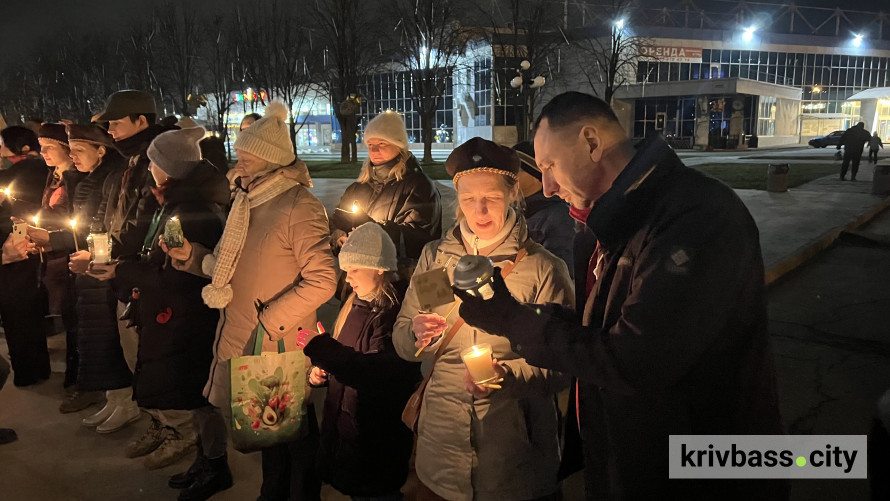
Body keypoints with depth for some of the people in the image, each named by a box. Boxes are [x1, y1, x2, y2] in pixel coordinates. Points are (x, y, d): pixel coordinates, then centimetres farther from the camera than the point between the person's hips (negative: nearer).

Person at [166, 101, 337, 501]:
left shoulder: (299, 207, -17)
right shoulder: (246, 201, 9)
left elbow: (321, 281, -23)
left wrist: (269, 322, -22)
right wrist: (192, 255, 1)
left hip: (279, 345, -7)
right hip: (235, 339, 7)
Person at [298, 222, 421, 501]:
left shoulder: (393, 311, -20)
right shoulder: (357, 305, 8)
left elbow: (379, 372, -30)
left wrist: (319, 347, -28)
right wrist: (320, 373, 1)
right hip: (343, 426, 9)